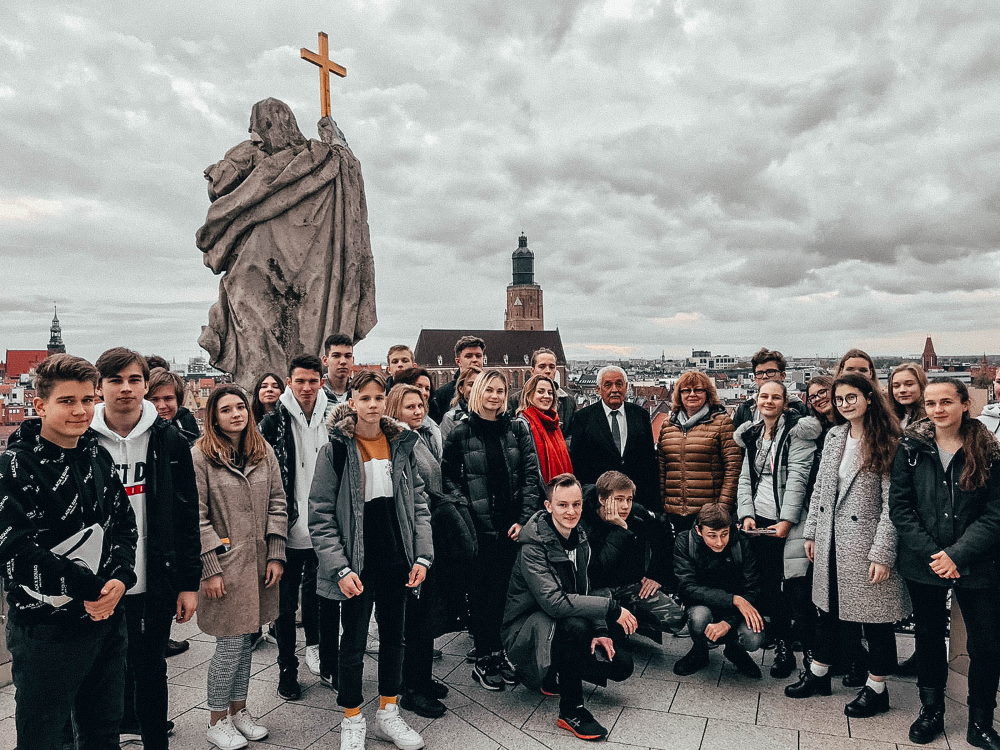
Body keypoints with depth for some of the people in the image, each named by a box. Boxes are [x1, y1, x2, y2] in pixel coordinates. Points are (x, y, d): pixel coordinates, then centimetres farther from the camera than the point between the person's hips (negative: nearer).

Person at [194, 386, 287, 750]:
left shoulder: (263, 451, 5)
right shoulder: (201, 456, -8)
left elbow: (277, 504, 5)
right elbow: (198, 518, -10)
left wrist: (276, 555, -1)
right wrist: (210, 568, -12)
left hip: (259, 562, 5)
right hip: (225, 564, -4)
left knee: (247, 640, 15)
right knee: (230, 644, 2)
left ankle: (238, 709, 33)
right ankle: (217, 720, 23)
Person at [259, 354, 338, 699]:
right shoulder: (273, 423, -5)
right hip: (288, 531, -2)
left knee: (329, 601, 14)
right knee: (286, 606, 12)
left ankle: (328, 664, 32)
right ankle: (287, 669, 30)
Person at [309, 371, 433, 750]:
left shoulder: (401, 444, 1)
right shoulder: (335, 449, -9)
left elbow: (419, 504, 4)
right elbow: (321, 516, -9)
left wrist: (423, 556, -3)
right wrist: (340, 569, -15)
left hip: (398, 562, 4)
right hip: (358, 565, -3)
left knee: (393, 637, 16)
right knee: (354, 643, 10)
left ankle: (388, 713, 34)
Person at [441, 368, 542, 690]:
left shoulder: (517, 429, 5)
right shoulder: (461, 432, 0)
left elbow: (532, 475, 3)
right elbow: (448, 478, 3)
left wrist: (524, 518, -4)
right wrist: (465, 510, -8)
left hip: (513, 525, 2)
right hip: (480, 526, -2)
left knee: (506, 589, 7)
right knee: (481, 591, 5)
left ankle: (499, 654, 23)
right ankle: (484, 660, 18)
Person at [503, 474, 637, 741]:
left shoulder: (579, 539, 1)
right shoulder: (533, 546, -24)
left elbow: (583, 591, 9)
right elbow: (554, 601, -35)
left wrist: (601, 631, -6)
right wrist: (611, 607, -32)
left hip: (564, 626, 8)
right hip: (528, 631, -7)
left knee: (621, 666, -5)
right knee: (575, 625, -36)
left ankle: (556, 677, 16)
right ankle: (571, 710, -17)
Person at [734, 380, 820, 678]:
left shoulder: (797, 432, -2)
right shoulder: (752, 435, 15)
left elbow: (797, 478, -10)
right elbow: (745, 478, 12)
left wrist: (787, 520, -16)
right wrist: (746, 514, -1)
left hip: (785, 521, -5)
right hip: (757, 520, 5)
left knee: (781, 584, -3)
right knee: (764, 583, 5)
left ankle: (785, 648, 11)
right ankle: (780, 645, 19)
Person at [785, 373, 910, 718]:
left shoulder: (887, 442, -12)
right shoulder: (834, 435, 6)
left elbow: (891, 504, -14)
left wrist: (882, 553, -17)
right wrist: (811, 532, 10)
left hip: (866, 541, -6)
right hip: (832, 541, 6)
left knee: (874, 615, 9)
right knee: (829, 607, 17)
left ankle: (876, 688, 27)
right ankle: (818, 674, 33)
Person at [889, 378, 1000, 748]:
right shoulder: (911, 448, -2)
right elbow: (899, 506, -4)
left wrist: (957, 555, -15)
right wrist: (931, 553, -13)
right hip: (923, 564, 1)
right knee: (929, 638, 13)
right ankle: (931, 711, 31)